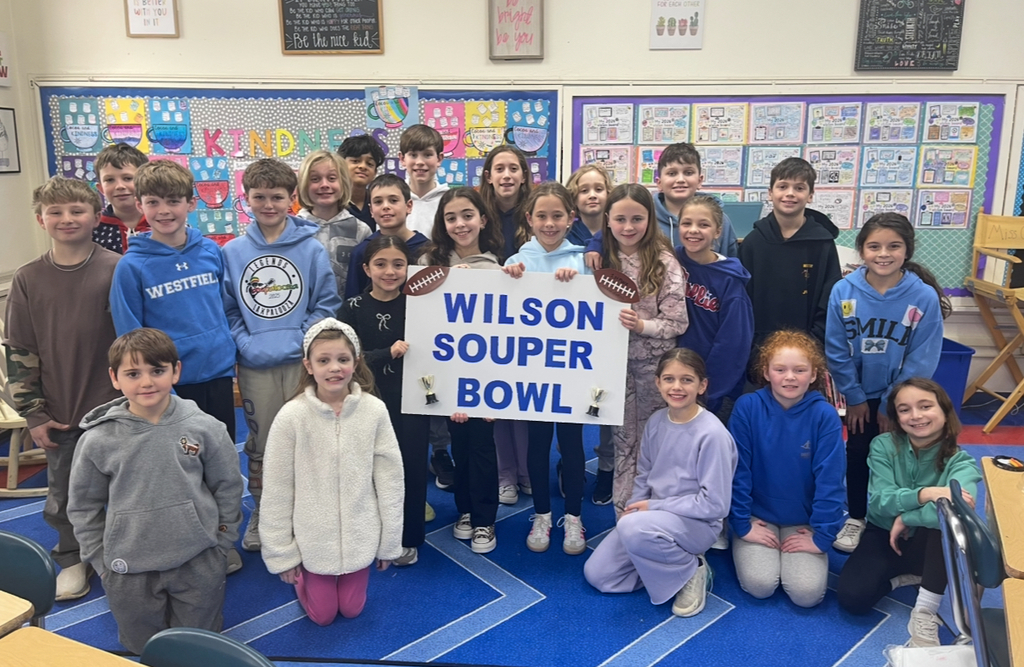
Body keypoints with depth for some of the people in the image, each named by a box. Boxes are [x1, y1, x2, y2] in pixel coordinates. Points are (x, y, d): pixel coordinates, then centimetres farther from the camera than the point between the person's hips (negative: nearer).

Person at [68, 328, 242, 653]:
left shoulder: (205, 428, -10)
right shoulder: (97, 440, -9)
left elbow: (228, 487, 1)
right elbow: (83, 506, 3)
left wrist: (221, 543, 3)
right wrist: (101, 561, 3)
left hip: (198, 564, 0)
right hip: (128, 571, 1)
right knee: (143, 649, 19)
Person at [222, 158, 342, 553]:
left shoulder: (311, 249, -1)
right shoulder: (232, 252, 4)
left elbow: (327, 303, 0)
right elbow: (226, 308, 7)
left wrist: (302, 340, -10)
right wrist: (244, 343, -6)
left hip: (302, 361, -1)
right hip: (254, 365, 2)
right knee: (259, 444, 13)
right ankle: (261, 514, 30)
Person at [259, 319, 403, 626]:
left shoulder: (374, 410, -15)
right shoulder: (291, 416, -19)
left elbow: (390, 479, -6)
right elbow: (276, 491, -10)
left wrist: (389, 542, 0)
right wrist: (281, 553, -5)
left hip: (360, 536, 1)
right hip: (313, 538, -1)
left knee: (352, 609, 18)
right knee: (322, 614, 15)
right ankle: (302, 576, 43)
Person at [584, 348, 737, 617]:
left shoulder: (712, 434, -21)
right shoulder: (656, 422, -1)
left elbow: (714, 504, -20)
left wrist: (655, 506, -16)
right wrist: (634, 509, -6)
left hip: (696, 523, -6)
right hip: (654, 516, 6)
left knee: (634, 528, -36)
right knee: (596, 575, -3)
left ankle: (691, 570, -9)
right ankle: (664, 561, 12)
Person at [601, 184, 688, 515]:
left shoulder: (664, 263, -11)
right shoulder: (605, 259, 2)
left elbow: (677, 323, -11)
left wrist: (642, 326, -27)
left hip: (653, 363, -3)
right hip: (616, 362, 4)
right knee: (623, 441, 13)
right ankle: (622, 513, 24)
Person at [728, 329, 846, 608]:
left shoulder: (824, 415, -14)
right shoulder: (747, 407, -15)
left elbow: (829, 480, -11)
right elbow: (738, 471, -10)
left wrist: (822, 536, -12)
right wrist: (742, 524, -9)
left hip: (803, 521, 1)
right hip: (758, 516, 0)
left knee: (807, 593, -16)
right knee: (759, 585, -19)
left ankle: (793, 556, 15)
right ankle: (743, 546, 13)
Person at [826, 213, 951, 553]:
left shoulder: (925, 297, -20)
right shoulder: (843, 291, -18)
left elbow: (921, 361, -13)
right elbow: (836, 351, -9)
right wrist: (853, 396, -6)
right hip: (860, 394, 1)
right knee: (857, 455, 13)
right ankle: (856, 517, 34)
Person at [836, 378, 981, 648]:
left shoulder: (959, 461, -16)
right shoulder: (883, 446, -11)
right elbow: (879, 501, -22)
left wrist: (906, 518, -28)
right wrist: (925, 494, -38)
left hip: (931, 545, -1)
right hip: (884, 537, 1)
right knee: (852, 597, -25)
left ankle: (924, 615, -27)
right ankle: (907, 576, 7)